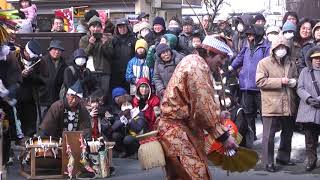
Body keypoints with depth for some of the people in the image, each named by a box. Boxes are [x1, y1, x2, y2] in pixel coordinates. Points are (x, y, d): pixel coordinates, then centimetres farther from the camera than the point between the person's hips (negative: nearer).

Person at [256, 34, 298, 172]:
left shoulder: (291, 63, 14)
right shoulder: (264, 63, -4)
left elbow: (296, 78, 26)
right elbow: (260, 82, -13)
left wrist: (294, 82, 1)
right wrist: (280, 81, -17)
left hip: (289, 105, 6)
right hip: (271, 105, -6)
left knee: (288, 133, 16)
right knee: (269, 135, -3)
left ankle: (283, 157, 33)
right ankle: (268, 162, 7)